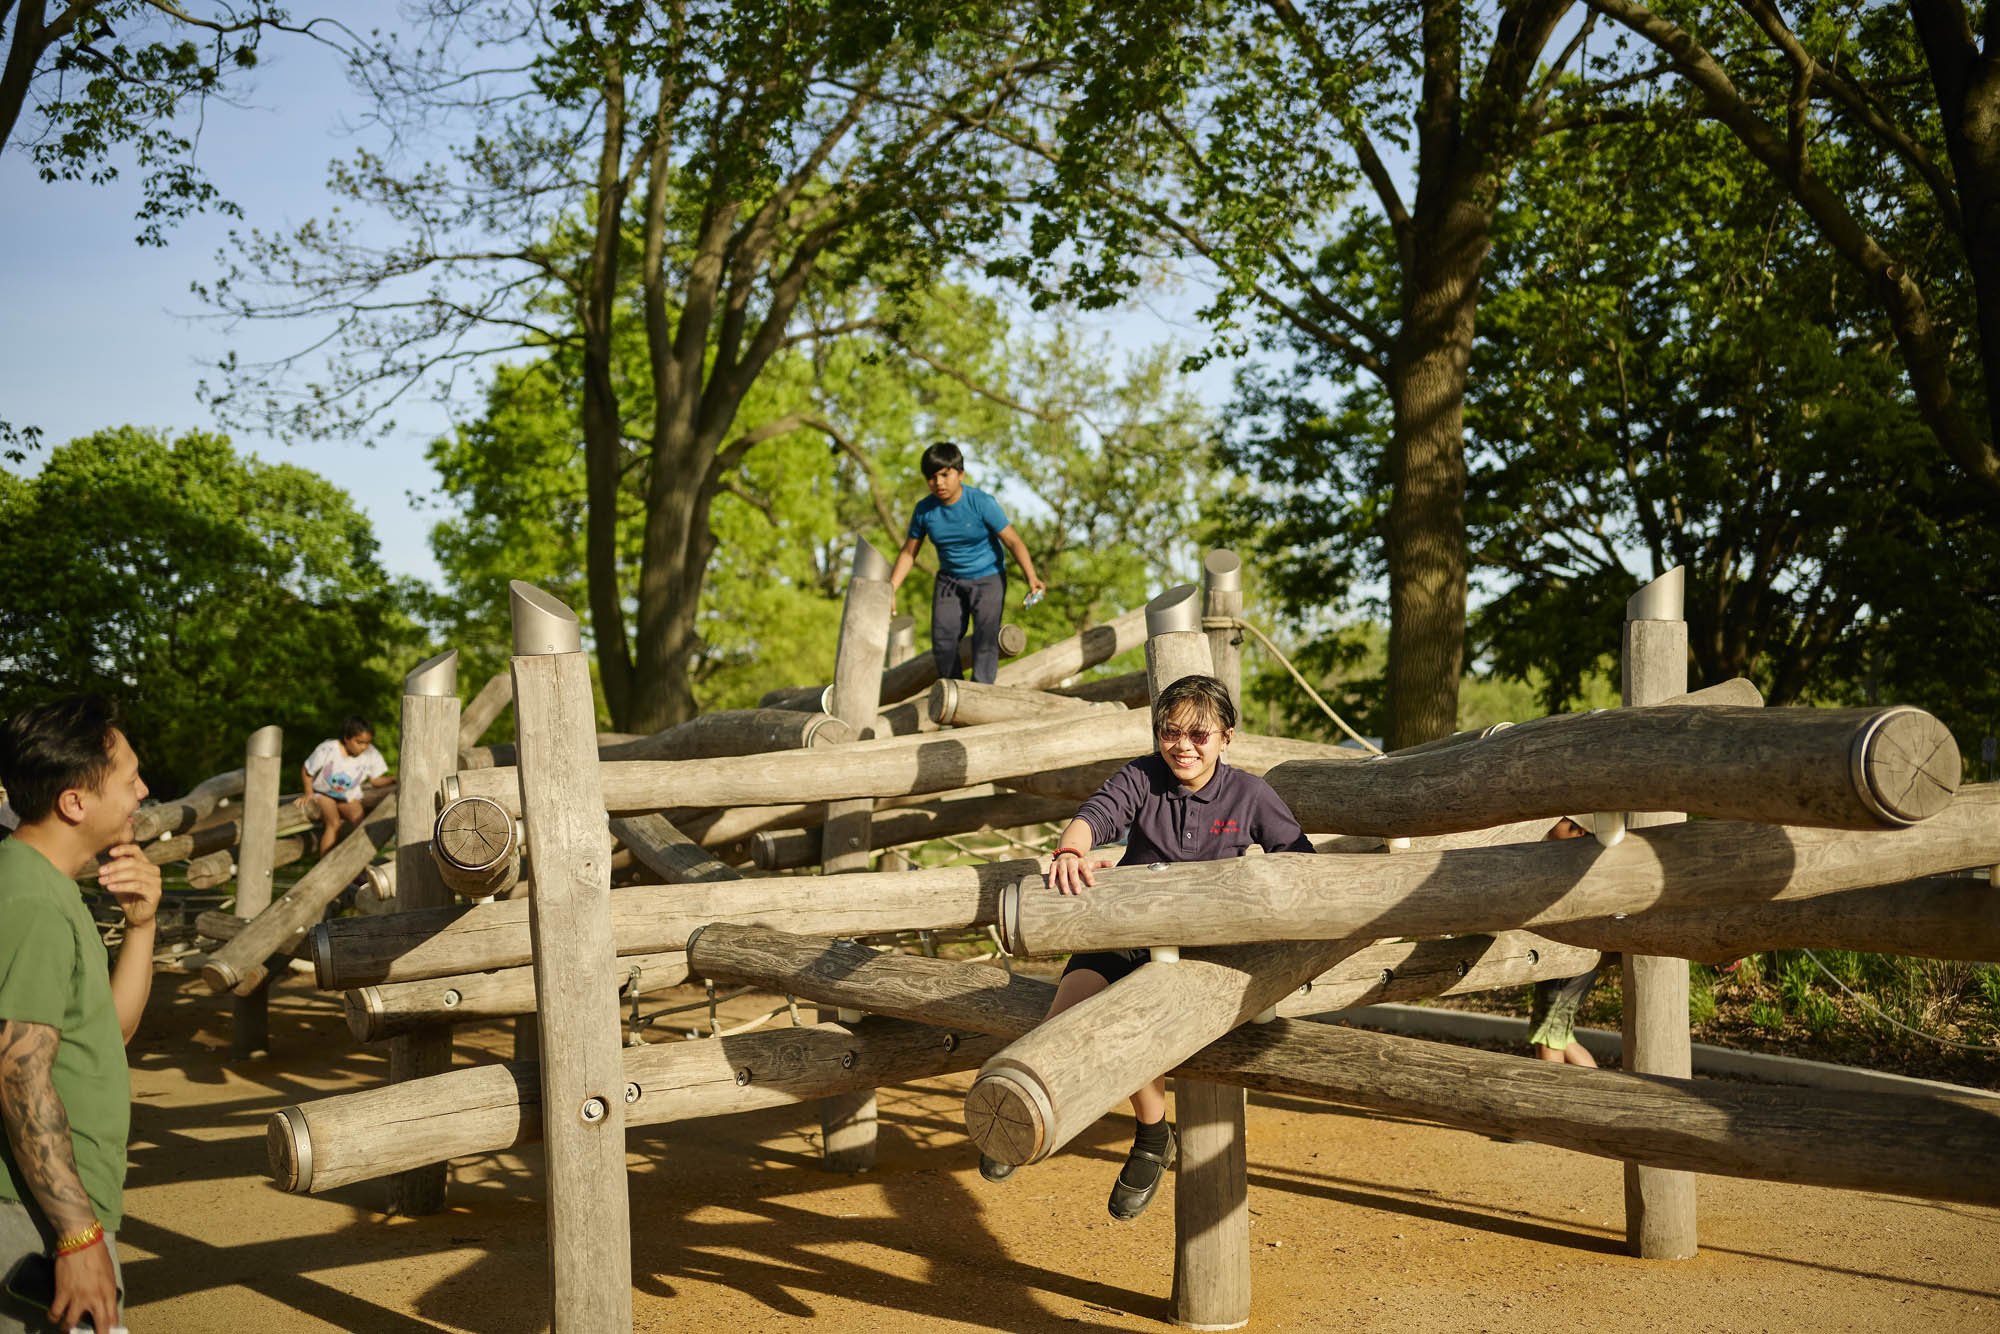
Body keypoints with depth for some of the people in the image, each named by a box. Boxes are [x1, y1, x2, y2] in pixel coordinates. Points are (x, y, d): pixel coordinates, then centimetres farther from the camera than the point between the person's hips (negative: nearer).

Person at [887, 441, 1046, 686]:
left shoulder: (981, 503, -18)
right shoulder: (924, 510, -7)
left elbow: (1013, 541, -19)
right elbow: (908, 553, 4)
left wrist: (1031, 577, -32)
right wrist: (890, 591, -4)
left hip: (987, 578, -4)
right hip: (949, 581, 4)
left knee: (986, 636, -17)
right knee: (942, 639, -3)